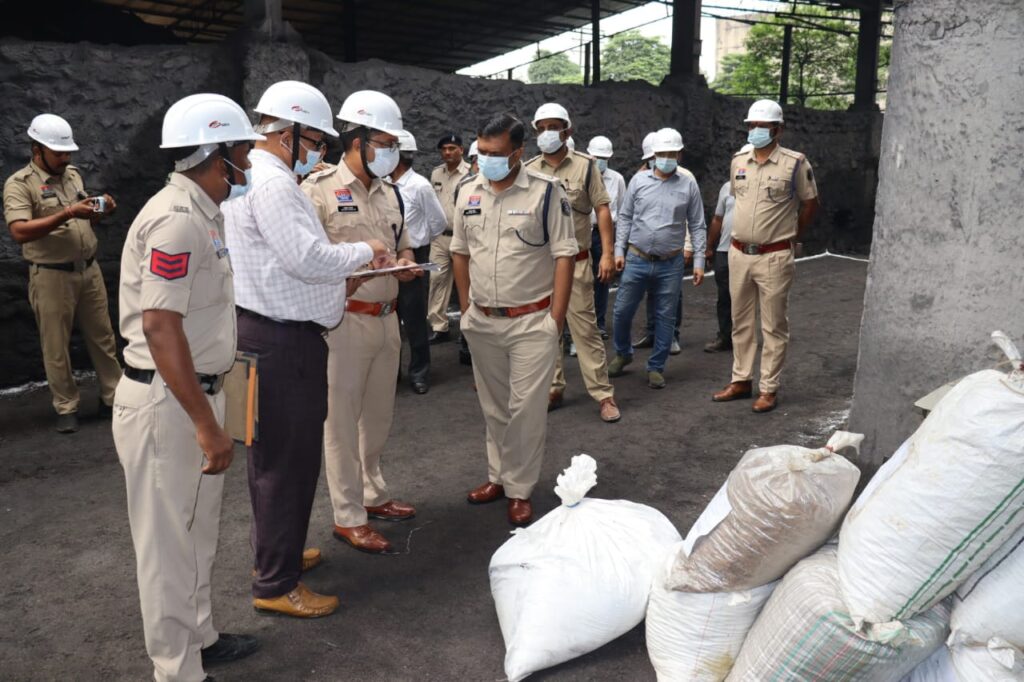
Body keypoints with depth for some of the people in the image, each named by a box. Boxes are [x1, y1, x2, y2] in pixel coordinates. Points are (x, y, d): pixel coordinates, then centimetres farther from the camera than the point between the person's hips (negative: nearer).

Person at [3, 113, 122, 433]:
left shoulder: (74, 175, 11)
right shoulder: (19, 184, -9)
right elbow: (20, 232, -22)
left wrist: (101, 212, -4)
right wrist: (66, 214, -27)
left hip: (89, 270, 6)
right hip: (51, 276, -5)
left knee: (103, 338, 11)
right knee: (56, 347, 4)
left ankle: (112, 398, 22)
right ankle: (66, 408, 16)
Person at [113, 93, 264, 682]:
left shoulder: (203, 213, 12)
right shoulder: (177, 219, -20)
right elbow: (160, 328, -26)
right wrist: (206, 424, -26)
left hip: (196, 390, 10)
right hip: (166, 404, -10)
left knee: (198, 532, 22)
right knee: (171, 543, 5)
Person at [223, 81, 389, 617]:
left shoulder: (255, 175, 18)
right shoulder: (272, 182, -17)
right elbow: (307, 256, -24)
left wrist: (339, 272, 14)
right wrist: (363, 251, -8)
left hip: (267, 334, 11)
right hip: (282, 341, -11)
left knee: (275, 454, 21)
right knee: (287, 459, -2)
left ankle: (279, 551, 38)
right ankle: (275, 584, 10)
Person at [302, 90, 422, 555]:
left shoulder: (389, 191, 12)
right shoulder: (319, 189, -9)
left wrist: (406, 263, -1)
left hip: (387, 319, 7)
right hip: (344, 321, -7)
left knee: (378, 415, 17)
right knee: (342, 420, 2)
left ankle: (373, 495, 35)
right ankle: (347, 517, 14)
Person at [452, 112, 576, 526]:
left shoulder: (546, 192, -9)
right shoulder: (467, 193, 6)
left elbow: (564, 256, -9)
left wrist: (556, 319, -12)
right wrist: (465, 309, 10)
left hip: (532, 322, -4)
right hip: (482, 322, 5)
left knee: (527, 409, 0)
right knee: (493, 406, 15)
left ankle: (519, 489, 13)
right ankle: (498, 476, 29)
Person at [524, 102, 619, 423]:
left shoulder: (585, 166, -1)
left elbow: (602, 209, -2)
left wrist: (607, 253, -10)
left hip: (575, 263, -3)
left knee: (585, 329, -2)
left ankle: (603, 394, 6)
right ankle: (553, 389, 23)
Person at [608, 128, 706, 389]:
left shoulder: (688, 185, 2)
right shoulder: (639, 180, 4)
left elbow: (697, 226, 4)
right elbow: (625, 217, 7)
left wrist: (698, 262, -2)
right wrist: (619, 250, 0)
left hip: (670, 264, 0)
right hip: (637, 260, 1)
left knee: (665, 318, 6)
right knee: (622, 311, 6)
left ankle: (656, 367, 19)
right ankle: (622, 353, 31)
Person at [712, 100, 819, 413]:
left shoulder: (794, 163, -8)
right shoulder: (738, 161, 6)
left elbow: (810, 203, 3)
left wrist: (792, 235, 10)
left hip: (774, 257, -5)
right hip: (739, 254, 5)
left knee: (774, 326, 3)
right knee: (741, 322, 14)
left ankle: (769, 388, 11)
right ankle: (741, 380, 25)